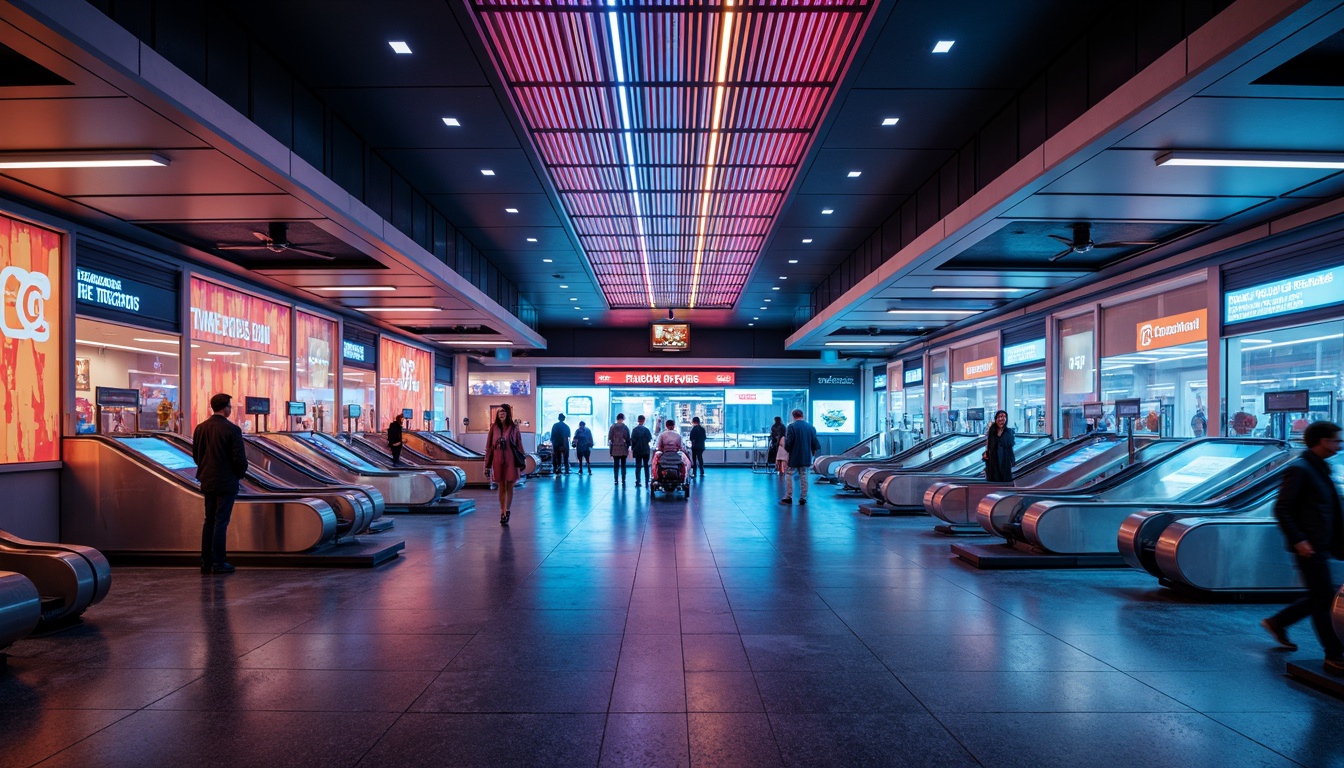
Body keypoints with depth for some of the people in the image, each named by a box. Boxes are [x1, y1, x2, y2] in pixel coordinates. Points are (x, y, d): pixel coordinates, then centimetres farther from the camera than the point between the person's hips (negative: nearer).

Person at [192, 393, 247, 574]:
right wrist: (241, 473, 2)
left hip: (208, 481, 6)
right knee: (221, 522, -1)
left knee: (209, 521, 14)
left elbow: (195, 454, 10)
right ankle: (218, 563, 3)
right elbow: (239, 457, -16)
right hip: (227, 482, -6)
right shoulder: (232, 429, -15)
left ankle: (206, 562, 17)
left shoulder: (200, 428, 4)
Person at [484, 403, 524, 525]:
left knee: (509, 488, 6)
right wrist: (487, 464, 1)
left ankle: (507, 512, 17)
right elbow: (489, 447, 2)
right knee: (501, 488, 9)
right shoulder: (494, 428, -1)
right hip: (498, 462, 1)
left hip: (510, 462, -1)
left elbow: (519, 447, -1)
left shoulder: (514, 428, -4)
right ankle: (503, 513, 17)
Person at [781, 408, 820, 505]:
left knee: (789, 476, 5)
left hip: (793, 457, -4)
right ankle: (803, 498, 11)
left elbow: (788, 442, -15)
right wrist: (813, 451, 24)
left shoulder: (791, 426, -13)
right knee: (804, 477, 10)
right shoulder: (810, 427, 4)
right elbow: (815, 442, 9)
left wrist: (787, 449, 3)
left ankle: (788, 497, 4)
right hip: (806, 457, 5)